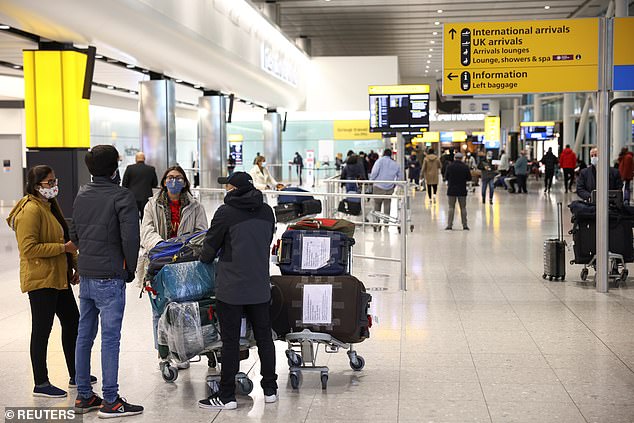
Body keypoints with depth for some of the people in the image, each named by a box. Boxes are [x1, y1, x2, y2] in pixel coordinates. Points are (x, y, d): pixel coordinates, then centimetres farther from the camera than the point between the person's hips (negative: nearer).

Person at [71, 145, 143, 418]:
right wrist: (130, 270, -3)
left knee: (84, 336, 13)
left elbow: (74, 235, 17)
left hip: (85, 276, 8)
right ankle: (110, 401, 2)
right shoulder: (121, 196, -13)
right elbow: (130, 238, -16)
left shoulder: (81, 195, 11)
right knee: (110, 338, -2)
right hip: (110, 278, -7)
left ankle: (83, 396, 21)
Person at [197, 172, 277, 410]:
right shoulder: (266, 212, 5)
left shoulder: (226, 212, -12)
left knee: (230, 341, 2)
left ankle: (227, 396, 7)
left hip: (231, 289, -5)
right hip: (260, 287, 5)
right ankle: (270, 389, 22)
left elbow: (211, 246, -4)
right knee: (264, 337, 14)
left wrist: (204, 259, 18)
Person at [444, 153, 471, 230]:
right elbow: (469, 178, 0)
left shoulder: (450, 166, -5)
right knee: (463, 208, 8)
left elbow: (446, 177, 1)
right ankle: (465, 225, 8)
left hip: (451, 190, 0)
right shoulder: (465, 167, -5)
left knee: (451, 207, 5)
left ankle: (449, 225, 0)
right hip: (462, 190, 0)